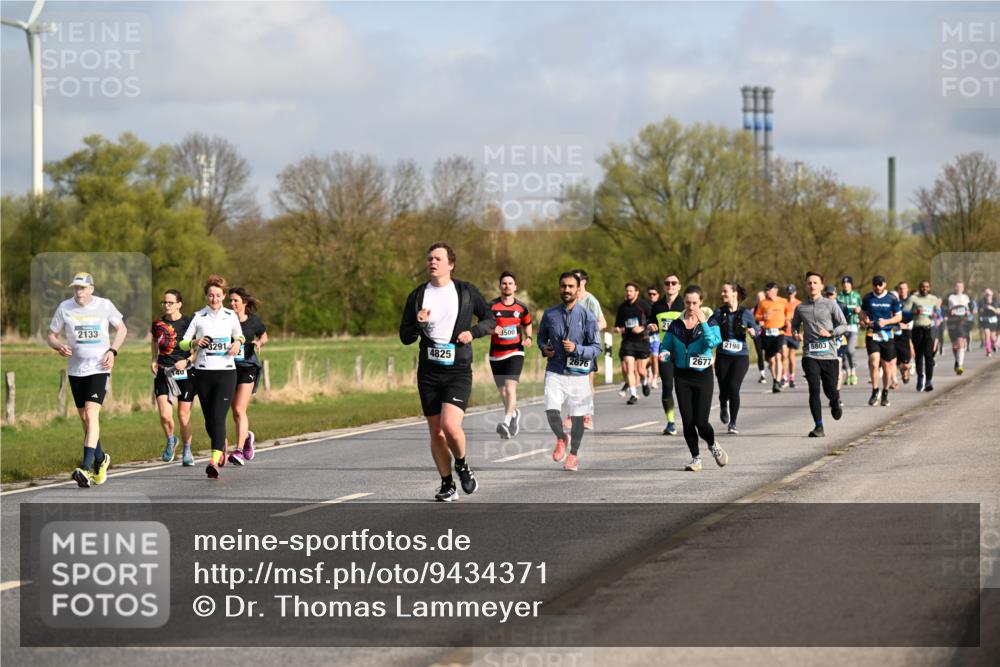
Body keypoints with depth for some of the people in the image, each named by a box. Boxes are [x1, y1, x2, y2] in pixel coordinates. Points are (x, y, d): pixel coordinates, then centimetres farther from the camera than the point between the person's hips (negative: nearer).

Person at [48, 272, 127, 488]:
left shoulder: (104, 305, -3)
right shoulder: (64, 308, 1)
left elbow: (121, 328, 10)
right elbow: (51, 335, 8)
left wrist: (112, 351, -5)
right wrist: (59, 346, -14)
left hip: (99, 368, -4)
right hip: (75, 370, 4)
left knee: (91, 415, -18)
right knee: (84, 419, 11)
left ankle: (87, 466, -25)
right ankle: (101, 459, 31)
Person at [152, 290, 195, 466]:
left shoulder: (188, 323, -5)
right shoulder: (158, 324, 7)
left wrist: (186, 361, -18)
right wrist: (153, 361, 5)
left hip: (184, 372, -2)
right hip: (163, 372, 2)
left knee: (184, 415, 3)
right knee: (165, 415, -11)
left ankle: (187, 451, 22)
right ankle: (170, 441, 18)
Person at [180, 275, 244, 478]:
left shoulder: (231, 316, 6)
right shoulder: (198, 317, 3)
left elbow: (239, 336, 21)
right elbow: (183, 343, 7)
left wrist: (237, 343, -1)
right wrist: (195, 343, -14)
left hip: (226, 372, -2)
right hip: (203, 372, 2)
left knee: (218, 417, -16)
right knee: (209, 420, 8)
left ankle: (215, 462, -26)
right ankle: (222, 445, 39)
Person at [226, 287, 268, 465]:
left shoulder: (253, 321, 0)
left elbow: (264, 337, 17)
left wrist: (259, 343, -4)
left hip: (248, 368, -3)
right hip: (229, 368, 3)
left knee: (239, 410, -14)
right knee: (236, 411, 12)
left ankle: (239, 451, -17)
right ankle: (247, 436, 42)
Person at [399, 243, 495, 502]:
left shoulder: (466, 291, 2)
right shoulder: (417, 296, 6)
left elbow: (490, 320, 10)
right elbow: (405, 337, 8)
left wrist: (473, 332, -9)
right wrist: (418, 323, -13)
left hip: (458, 371, -3)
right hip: (429, 372, 3)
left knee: (450, 425, -21)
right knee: (436, 433, 5)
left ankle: (462, 465, 8)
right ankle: (447, 485, 19)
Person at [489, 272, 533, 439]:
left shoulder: (521, 308, 6)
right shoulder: (492, 306, 0)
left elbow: (527, 324, 22)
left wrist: (528, 338, 3)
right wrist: (492, 329, -24)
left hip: (515, 353, -1)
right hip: (496, 355, 1)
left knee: (510, 386, -20)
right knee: (502, 391, 10)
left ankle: (506, 422, -30)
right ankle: (514, 414, 39)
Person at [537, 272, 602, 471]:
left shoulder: (587, 317, -6)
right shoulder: (550, 314, 2)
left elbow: (597, 348, -6)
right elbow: (541, 337, 19)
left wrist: (576, 349, -22)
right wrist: (544, 348, -2)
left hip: (578, 374, -1)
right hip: (555, 372, 1)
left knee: (577, 416, 9)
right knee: (551, 411, -16)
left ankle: (573, 454, 30)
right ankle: (561, 439, 15)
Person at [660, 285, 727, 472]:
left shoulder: (710, 321, -1)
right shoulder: (676, 325, 6)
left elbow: (712, 342, -17)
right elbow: (665, 346, 10)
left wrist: (703, 323, -20)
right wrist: (664, 354, -12)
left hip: (703, 374, -2)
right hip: (682, 376, 2)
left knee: (701, 421, -7)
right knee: (687, 420, 0)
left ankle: (713, 445, 24)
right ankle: (696, 458, 14)